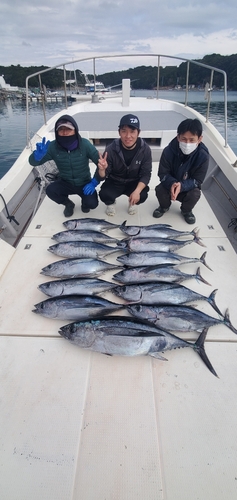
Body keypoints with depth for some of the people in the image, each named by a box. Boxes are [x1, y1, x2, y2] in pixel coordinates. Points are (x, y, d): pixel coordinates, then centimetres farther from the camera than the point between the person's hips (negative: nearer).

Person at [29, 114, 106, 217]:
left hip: (84, 183, -2)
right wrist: (38, 155, -38)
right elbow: (33, 162, -15)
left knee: (92, 204, -25)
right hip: (66, 183, 2)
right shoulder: (53, 146, -17)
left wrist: (94, 182, -25)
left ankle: (84, 201, 16)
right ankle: (68, 204, 8)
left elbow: (101, 162, -16)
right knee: (50, 190, -26)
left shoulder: (84, 144, -21)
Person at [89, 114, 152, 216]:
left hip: (134, 183, 1)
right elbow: (101, 177, -18)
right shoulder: (111, 149, -23)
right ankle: (111, 203, 11)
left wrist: (137, 191, -31)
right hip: (114, 182, -1)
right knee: (104, 195, -29)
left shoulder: (145, 149, -18)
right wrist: (102, 170, -44)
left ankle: (132, 202, 11)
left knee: (142, 195, -28)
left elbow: (146, 174, -13)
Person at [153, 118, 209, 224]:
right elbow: (163, 174, -17)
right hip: (171, 185, 1)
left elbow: (197, 181, -20)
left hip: (188, 187, 0)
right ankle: (164, 206, 10)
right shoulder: (168, 151, -23)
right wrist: (172, 184, -40)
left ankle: (186, 210, 7)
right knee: (159, 190, -27)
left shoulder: (203, 156, -24)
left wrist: (181, 186, -41)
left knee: (195, 194, -30)